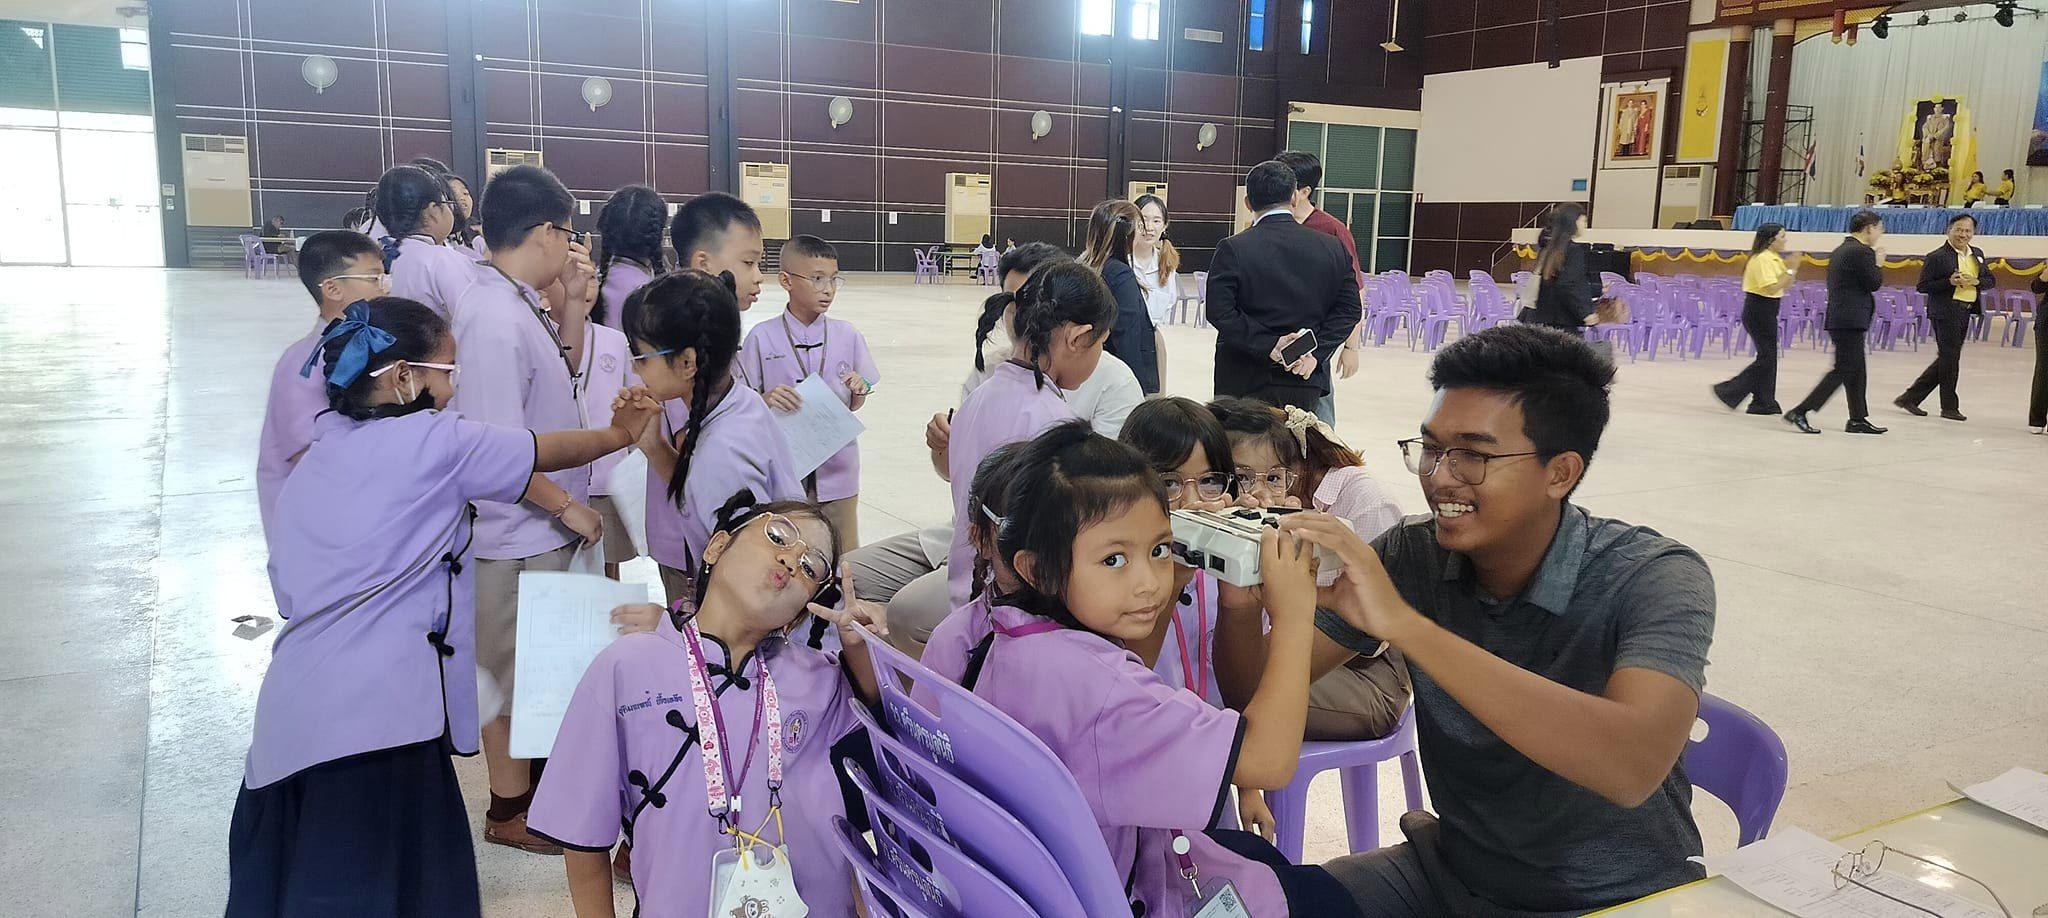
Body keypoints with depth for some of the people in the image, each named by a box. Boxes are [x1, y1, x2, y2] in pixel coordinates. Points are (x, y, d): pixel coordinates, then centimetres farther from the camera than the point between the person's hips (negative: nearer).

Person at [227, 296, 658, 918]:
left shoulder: (312, 463, 15)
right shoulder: (436, 442, -5)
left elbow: (289, 590, 16)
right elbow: (546, 453, 7)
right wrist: (620, 434, 24)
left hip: (291, 717, 7)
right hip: (377, 720, -7)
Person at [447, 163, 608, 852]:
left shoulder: (521, 306, 4)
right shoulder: (495, 320, -25)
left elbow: (565, 373, 21)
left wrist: (574, 301, 6)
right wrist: (569, 507, -15)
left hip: (545, 532, 9)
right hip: (517, 536, -9)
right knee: (511, 668, 8)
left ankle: (538, 773, 41)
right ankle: (510, 809, 26)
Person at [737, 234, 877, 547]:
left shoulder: (847, 335, 1)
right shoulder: (762, 338, -6)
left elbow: (855, 405, 8)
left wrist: (859, 390, -13)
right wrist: (767, 399, -20)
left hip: (838, 466, 2)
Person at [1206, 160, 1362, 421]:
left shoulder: (1232, 249, -7)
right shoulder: (1334, 249, 2)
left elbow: (1219, 311, -15)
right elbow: (1348, 309, 1)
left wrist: (1269, 344, -14)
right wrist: (1315, 353, -5)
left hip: (1246, 382, -3)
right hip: (1306, 382, 3)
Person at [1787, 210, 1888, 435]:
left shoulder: (1838, 251, 16)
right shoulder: (1862, 252, -13)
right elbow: (1874, 284, -12)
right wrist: (1878, 264, 3)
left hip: (1838, 318, 10)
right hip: (1851, 321, -10)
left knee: (1857, 372, 14)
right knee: (1843, 370, -8)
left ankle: (1858, 419, 17)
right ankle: (1800, 412, -12)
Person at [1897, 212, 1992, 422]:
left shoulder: (1977, 254, 13)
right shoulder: (1936, 257, -7)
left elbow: (1991, 280, 16)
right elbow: (1922, 286, -9)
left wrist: (1975, 282, -5)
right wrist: (1950, 282, -21)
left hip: (1965, 313, 7)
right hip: (1945, 312, -7)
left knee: (1947, 359, 9)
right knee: (1949, 358, -3)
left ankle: (1910, 397, 16)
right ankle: (1949, 406, 9)